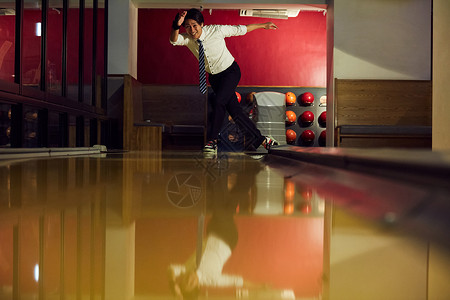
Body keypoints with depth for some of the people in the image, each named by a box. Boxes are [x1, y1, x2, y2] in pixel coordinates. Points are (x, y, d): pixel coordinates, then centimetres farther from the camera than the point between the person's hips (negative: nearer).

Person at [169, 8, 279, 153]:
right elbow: (174, 40, -31)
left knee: (218, 102, -25)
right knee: (234, 110, 0)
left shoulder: (216, 30, -18)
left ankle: (212, 140, -11)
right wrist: (176, 26, -52)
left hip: (230, 72, -4)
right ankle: (259, 139, 11)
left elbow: (240, 29, -6)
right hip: (214, 76, 4)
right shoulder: (187, 38, -10)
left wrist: (263, 25, 2)